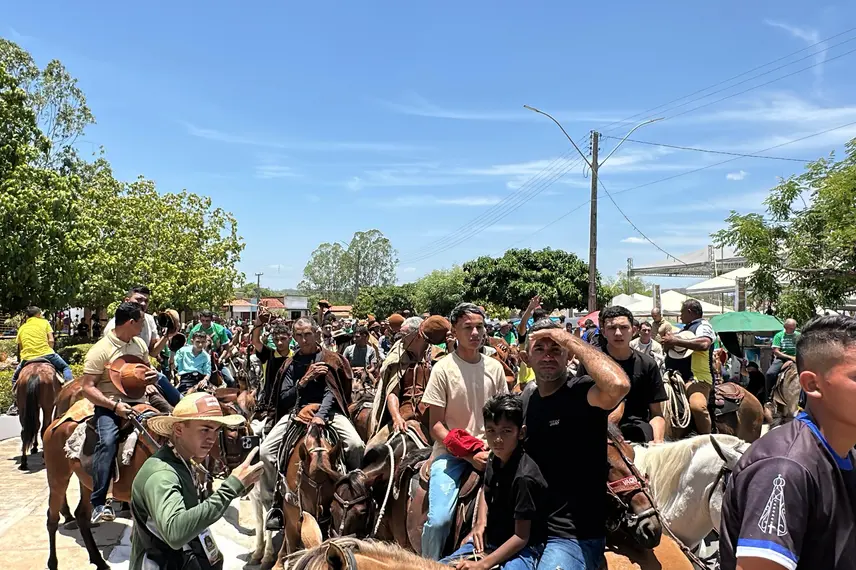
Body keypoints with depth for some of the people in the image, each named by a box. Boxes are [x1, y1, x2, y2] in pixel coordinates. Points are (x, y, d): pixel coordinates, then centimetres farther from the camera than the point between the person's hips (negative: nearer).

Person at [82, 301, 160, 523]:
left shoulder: (140, 344, 10)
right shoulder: (101, 350, -9)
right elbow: (88, 388, -11)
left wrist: (153, 376, -1)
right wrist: (115, 406, -23)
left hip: (137, 403, 6)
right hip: (108, 406, -6)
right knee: (108, 441, -31)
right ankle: (98, 504, -24)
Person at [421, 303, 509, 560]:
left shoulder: (495, 367, 3)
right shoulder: (443, 368, -8)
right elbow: (435, 425, -8)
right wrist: (468, 454, -15)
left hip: (488, 450, 3)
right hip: (451, 452, -3)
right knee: (439, 519, -19)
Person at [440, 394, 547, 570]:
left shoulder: (524, 476, -25)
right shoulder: (495, 459, -2)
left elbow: (521, 537, -21)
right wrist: (480, 523, 4)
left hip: (520, 549, -7)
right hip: (489, 540, 7)